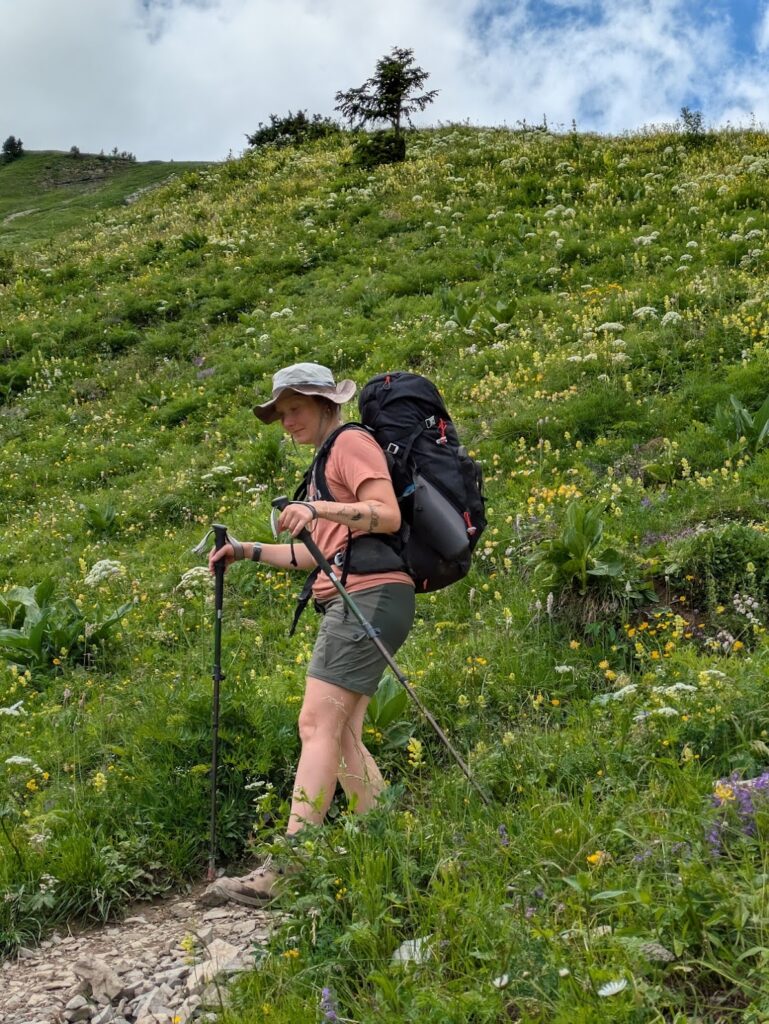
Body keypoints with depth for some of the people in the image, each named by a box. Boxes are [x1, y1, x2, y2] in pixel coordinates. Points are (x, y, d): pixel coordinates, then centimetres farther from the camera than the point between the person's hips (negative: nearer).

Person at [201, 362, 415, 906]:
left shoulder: (352, 442, -1)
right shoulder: (328, 459, 28)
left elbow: (388, 515, -15)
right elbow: (322, 554, 27)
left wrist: (319, 509, -28)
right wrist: (251, 552, 20)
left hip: (370, 595, -10)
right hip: (351, 601, 10)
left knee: (318, 723, -16)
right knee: (341, 734, 5)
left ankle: (283, 870, -19)